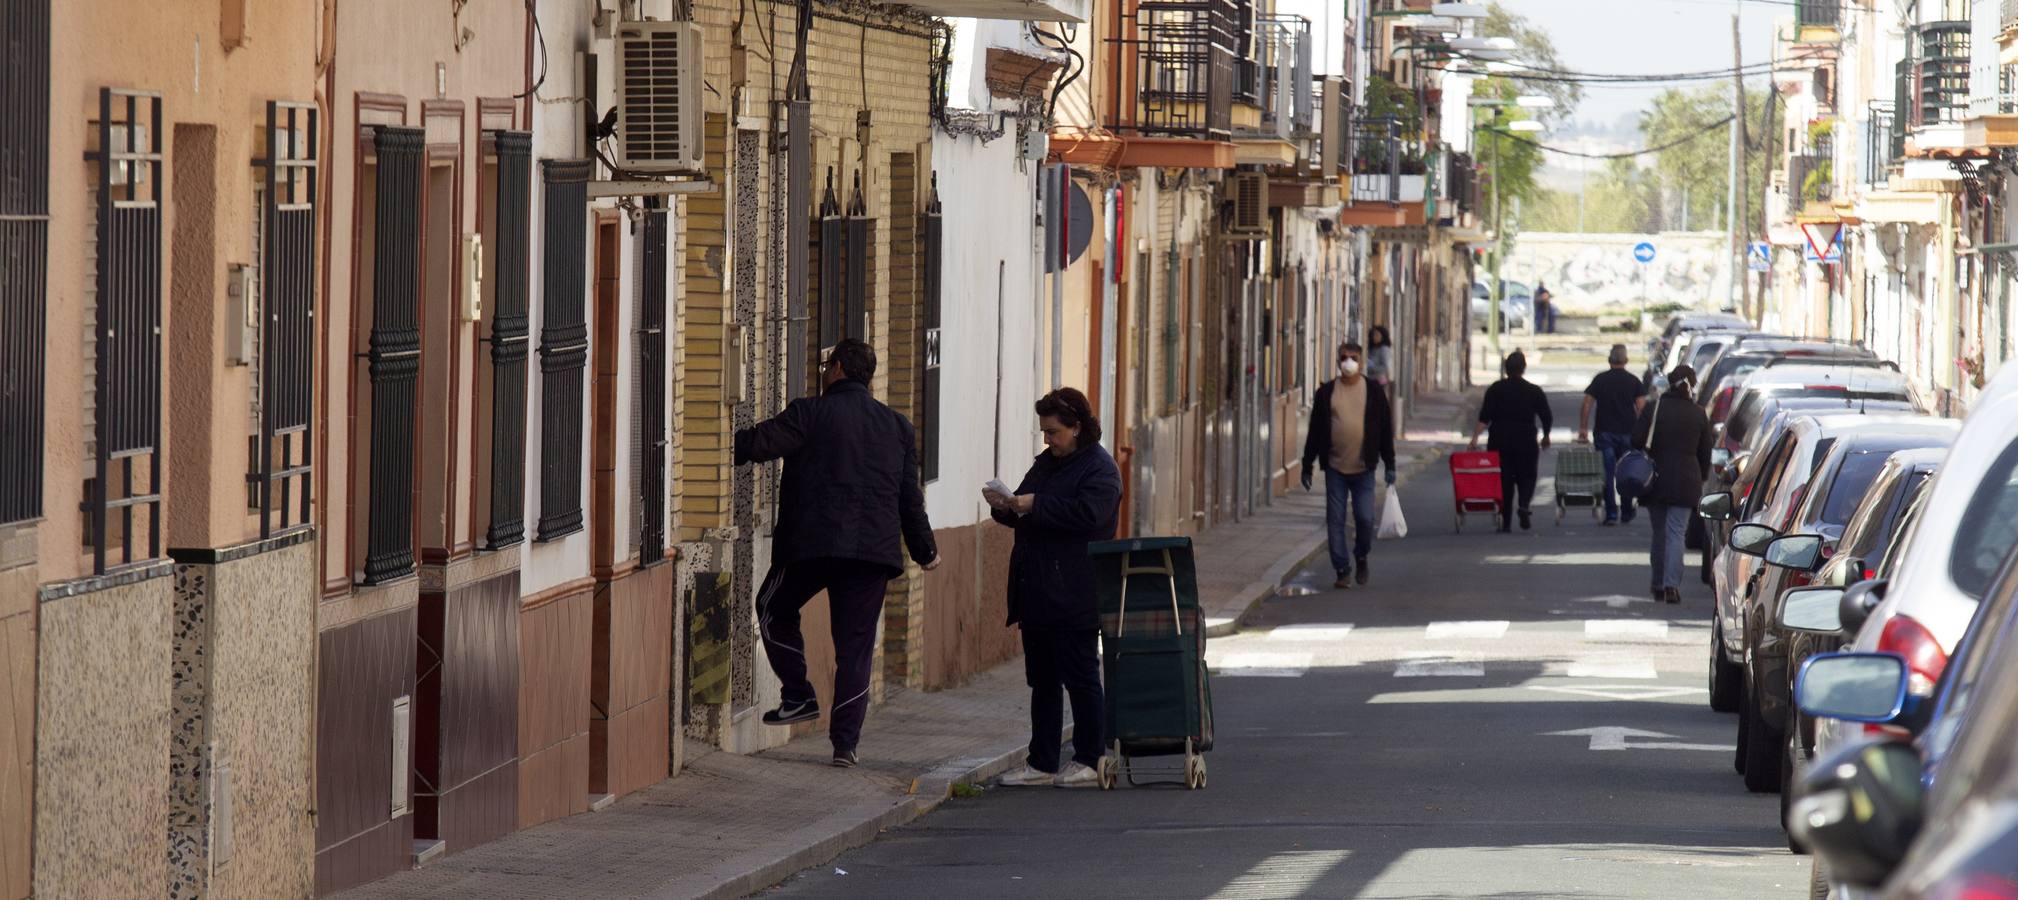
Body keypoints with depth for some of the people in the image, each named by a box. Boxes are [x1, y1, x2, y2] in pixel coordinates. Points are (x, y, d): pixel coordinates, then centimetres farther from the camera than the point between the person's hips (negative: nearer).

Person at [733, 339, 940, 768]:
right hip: (874, 550, 4)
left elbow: (758, 443, -10)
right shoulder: (898, 427, 13)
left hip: (813, 542, -4)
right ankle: (845, 742, 0)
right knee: (856, 644, 5)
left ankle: (799, 696, 13)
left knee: (774, 610, 20)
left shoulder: (811, 414, -3)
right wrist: (925, 550, 26)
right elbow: (910, 496, 16)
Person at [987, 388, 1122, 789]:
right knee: (1042, 681, 10)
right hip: (1038, 596, 9)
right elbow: (1025, 515, 25)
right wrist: (1005, 507, 2)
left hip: (1074, 600, -9)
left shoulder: (1100, 468, -8)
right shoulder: (1046, 463, 18)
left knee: (1080, 678, -3)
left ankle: (1089, 761, 4)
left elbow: (1087, 514, -22)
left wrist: (1034, 505, -21)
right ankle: (1041, 763, 14)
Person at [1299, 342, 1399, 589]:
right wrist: (1307, 465, 5)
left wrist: (1389, 465, 3)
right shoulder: (1326, 393, 4)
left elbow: (1385, 430, 7)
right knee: (1335, 521, 0)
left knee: (1365, 518, -5)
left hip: (1363, 469, -1)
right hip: (1335, 468, 1)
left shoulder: (1374, 393, 3)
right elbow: (1315, 431, 7)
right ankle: (1342, 570, 7)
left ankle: (1361, 557, 22)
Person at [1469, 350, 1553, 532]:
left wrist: (1475, 437, -9)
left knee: (1503, 480, 6)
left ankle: (1505, 521, 1)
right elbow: (1547, 417, 6)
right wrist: (1546, 437, 22)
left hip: (1499, 442, 1)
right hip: (1526, 441, -1)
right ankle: (1524, 505, -18)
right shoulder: (1534, 391, 2)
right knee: (1527, 476, 10)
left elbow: (1484, 417, -7)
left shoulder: (1495, 389, 2)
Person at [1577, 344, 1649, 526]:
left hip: (1605, 432, -1)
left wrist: (1583, 429, 3)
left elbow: (1587, 405, -2)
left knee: (1607, 474, 0)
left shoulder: (1600, 379, 2)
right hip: (1627, 433, 1)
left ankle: (1611, 513, -8)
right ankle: (1626, 513, 17)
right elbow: (1641, 408, -4)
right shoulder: (1633, 381, 2)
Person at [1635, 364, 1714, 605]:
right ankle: (1671, 583, -20)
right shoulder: (1698, 415, -1)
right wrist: (1701, 478, 19)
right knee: (1675, 533, -4)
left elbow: (1637, 442, -4)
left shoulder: (1653, 409, -2)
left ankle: (1659, 585, 17)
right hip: (1686, 481, -1)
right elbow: (1705, 453, 6)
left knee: (1659, 533, 13)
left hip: (1656, 480, 1)